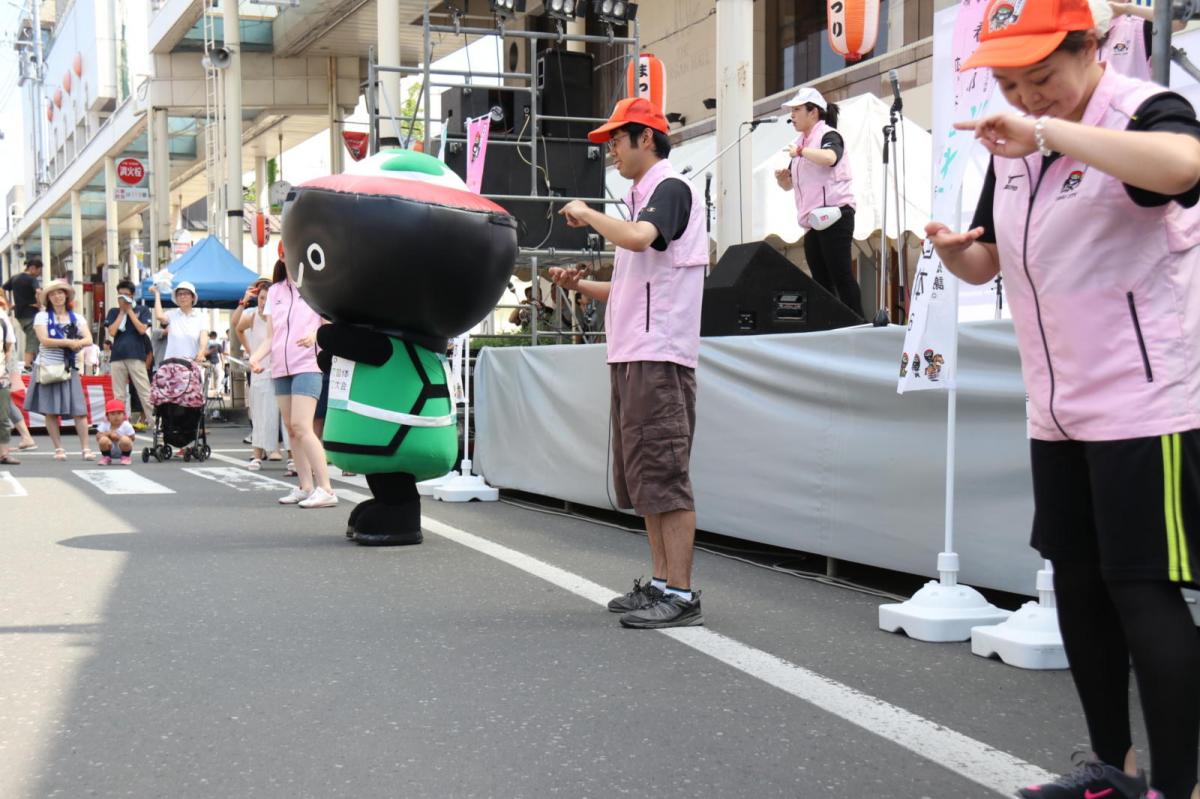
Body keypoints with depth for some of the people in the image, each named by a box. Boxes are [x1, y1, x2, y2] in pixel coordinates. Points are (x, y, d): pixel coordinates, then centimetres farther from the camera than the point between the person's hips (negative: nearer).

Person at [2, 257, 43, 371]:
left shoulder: (14, 278, 9)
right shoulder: (32, 279, -14)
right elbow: (38, 292, -32)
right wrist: (39, 304, -17)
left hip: (19, 313, 8)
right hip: (31, 313, -7)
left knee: (30, 337, 22)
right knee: (32, 340, -2)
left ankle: (29, 361, 24)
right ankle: (28, 366, -6)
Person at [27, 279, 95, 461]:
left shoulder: (76, 318, 11)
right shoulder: (42, 316, 2)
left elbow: (88, 339, -1)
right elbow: (44, 340, -12)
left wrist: (77, 343, -22)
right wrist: (70, 342, -15)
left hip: (69, 368, 2)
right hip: (48, 368, -2)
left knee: (79, 410, -6)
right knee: (51, 411, 0)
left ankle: (85, 448, -4)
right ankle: (58, 449, 8)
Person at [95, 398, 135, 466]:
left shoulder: (126, 425, -11)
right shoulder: (104, 425, -6)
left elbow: (131, 439, -11)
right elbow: (98, 437, -11)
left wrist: (119, 437, -23)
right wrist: (108, 433, -25)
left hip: (123, 450, -2)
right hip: (110, 451, 2)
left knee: (125, 440, -33)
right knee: (103, 440, -28)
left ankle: (125, 457, -2)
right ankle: (106, 457, 2)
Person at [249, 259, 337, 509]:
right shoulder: (274, 291, 15)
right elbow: (270, 336, 14)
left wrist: (316, 334, -23)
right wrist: (256, 357, -4)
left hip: (308, 365, -6)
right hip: (280, 367, 6)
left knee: (301, 426, -16)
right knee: (291, 429, 7)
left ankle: (325, 489, -17)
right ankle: (305, 486, 14)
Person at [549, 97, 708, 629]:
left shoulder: (671, 188, -6)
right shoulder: (642, 197, 22)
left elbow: (639, 238, -28)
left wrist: (587, 215, -12)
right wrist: (583, 286, 14)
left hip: (659, 355, -10)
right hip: (632, 355, 10)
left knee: (661, 473, -11)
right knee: (640, 475, 11)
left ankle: (681, 595, -9)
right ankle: (661, 583, 17)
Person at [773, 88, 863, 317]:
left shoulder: (828, 135, -3)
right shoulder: (800, 142, 20)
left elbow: (830, 157, -28)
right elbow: (789, 185, 24)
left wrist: (800, 151, -18)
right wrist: (782, 178, 2)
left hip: (833, 215, -8)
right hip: (812, 223, 8)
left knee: (841, 276, -12)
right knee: (821, 281, 4)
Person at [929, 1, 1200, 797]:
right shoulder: (1014, 146, 9)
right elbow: (985, 262, 18)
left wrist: (1047, 131, -36)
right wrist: (950, 248, -4)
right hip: (1058, 410, 8)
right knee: (1077, 583, 13)